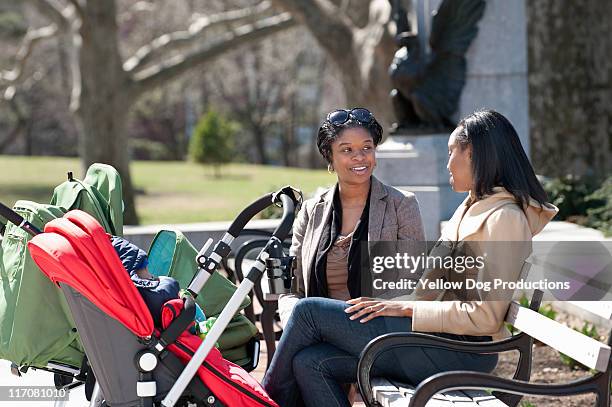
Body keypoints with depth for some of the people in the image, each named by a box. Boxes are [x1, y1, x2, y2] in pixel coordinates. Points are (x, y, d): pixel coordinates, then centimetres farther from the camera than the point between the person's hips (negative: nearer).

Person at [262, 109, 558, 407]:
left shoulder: (504, 218, -13)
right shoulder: (471, 207, 19)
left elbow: (484, 316, -19)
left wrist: (406, 308, -14)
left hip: (458, 351, -9)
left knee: (309, 311, -7)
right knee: (310, 363, -5)